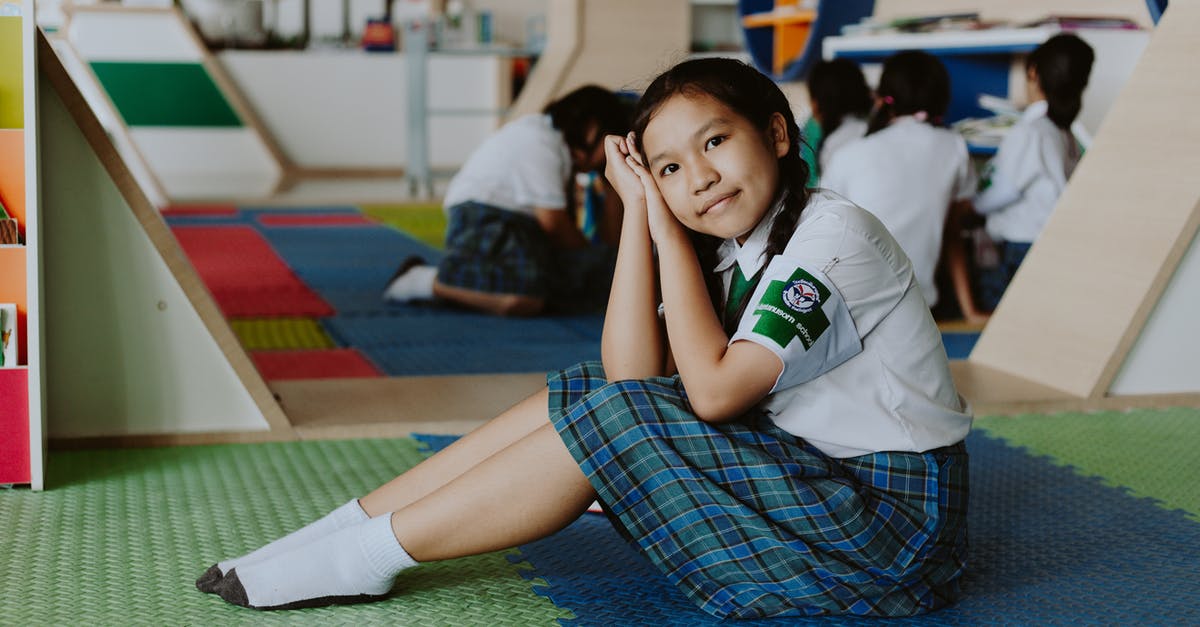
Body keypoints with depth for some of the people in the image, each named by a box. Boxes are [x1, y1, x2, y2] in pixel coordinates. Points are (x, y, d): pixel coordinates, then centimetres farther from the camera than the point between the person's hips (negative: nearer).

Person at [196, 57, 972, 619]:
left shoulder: (833, 233, -17)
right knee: (584, 396, -2)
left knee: (608, 420, -20)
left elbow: (713, 388, -23)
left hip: (895, 523, -8)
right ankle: (352, 524, 0)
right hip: (806, 472, 8)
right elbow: (632, 373, -6)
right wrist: (639, 210, -8)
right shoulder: (732, 250, 7)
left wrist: (669, 232, -16)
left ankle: (367, 555, -11)